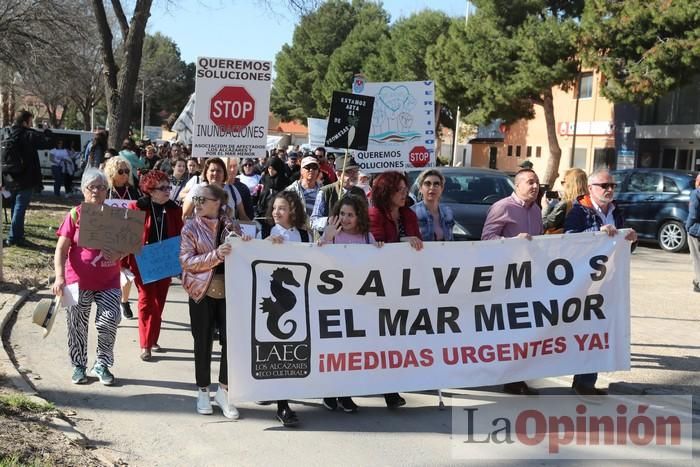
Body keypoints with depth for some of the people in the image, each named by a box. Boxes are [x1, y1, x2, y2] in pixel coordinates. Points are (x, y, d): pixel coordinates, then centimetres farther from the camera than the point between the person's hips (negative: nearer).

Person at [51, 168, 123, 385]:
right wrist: (59, 277, -19)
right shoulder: (75, 215, -4)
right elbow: (61, 249, -7)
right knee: (77, 325, 7)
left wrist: (119, 254, -14)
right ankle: (78, 365, 28)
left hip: (108, 280, 1)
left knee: (109, 319, -10)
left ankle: (102, 364, 12)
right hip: (79, 280, -1)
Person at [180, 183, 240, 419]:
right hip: (202, 291, -1)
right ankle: (203, 392, 22)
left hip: (229, 290, 2)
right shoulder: (191, 227, -1)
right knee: (203, 342, 7)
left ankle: (223, 391, 13)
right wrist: (215, 255, -22)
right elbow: (186, 261, -10)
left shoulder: (230, 225, 5)